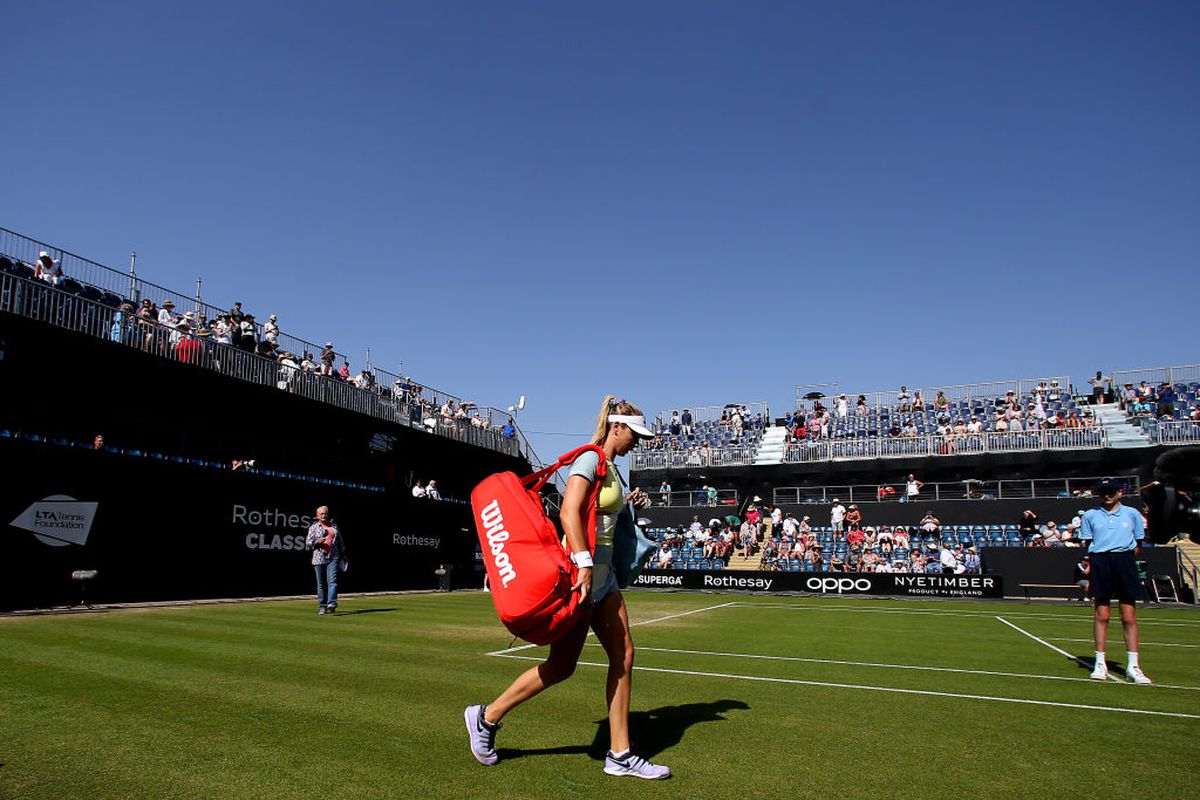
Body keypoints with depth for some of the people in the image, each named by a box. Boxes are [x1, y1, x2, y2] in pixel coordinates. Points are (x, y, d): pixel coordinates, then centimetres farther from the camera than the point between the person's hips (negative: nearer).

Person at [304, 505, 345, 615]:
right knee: (321, 584, 4)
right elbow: (308, 542, 1)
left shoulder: (334, 525, 15)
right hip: (319, 559, -1)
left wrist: (343, 554, 23)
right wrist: (317, 542, -18)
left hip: (333, 558, 1)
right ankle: (322, 607, 13)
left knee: (332, 581, -14)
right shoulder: (314, 527, 7)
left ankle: (332, 603, -24)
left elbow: (340, 540, 23)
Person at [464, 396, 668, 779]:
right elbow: (569, 513, -25)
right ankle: (487, 717, 19)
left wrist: (628, 503, 11)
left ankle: (620, 755, 17)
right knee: (561, 665, 0)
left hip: (603, 571, 10)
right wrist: (584, 565, -31)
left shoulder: (610, 467, 15)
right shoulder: (590, 459, -13)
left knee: (623, 655, 7)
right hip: (583, 571, -9)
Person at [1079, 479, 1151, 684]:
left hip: (1125, 562, 0)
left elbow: (1138, 545, 12)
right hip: (1100, 563, 0)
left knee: (1129, 615, 0)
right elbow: (1088, 545, 10)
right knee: (1102, 615, 1)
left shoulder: (1132, 513, 10)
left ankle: (1133, 666, 6)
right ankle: (1100, 664, 6)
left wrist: (1123, 559, 2)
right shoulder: (1090, 515, 10)